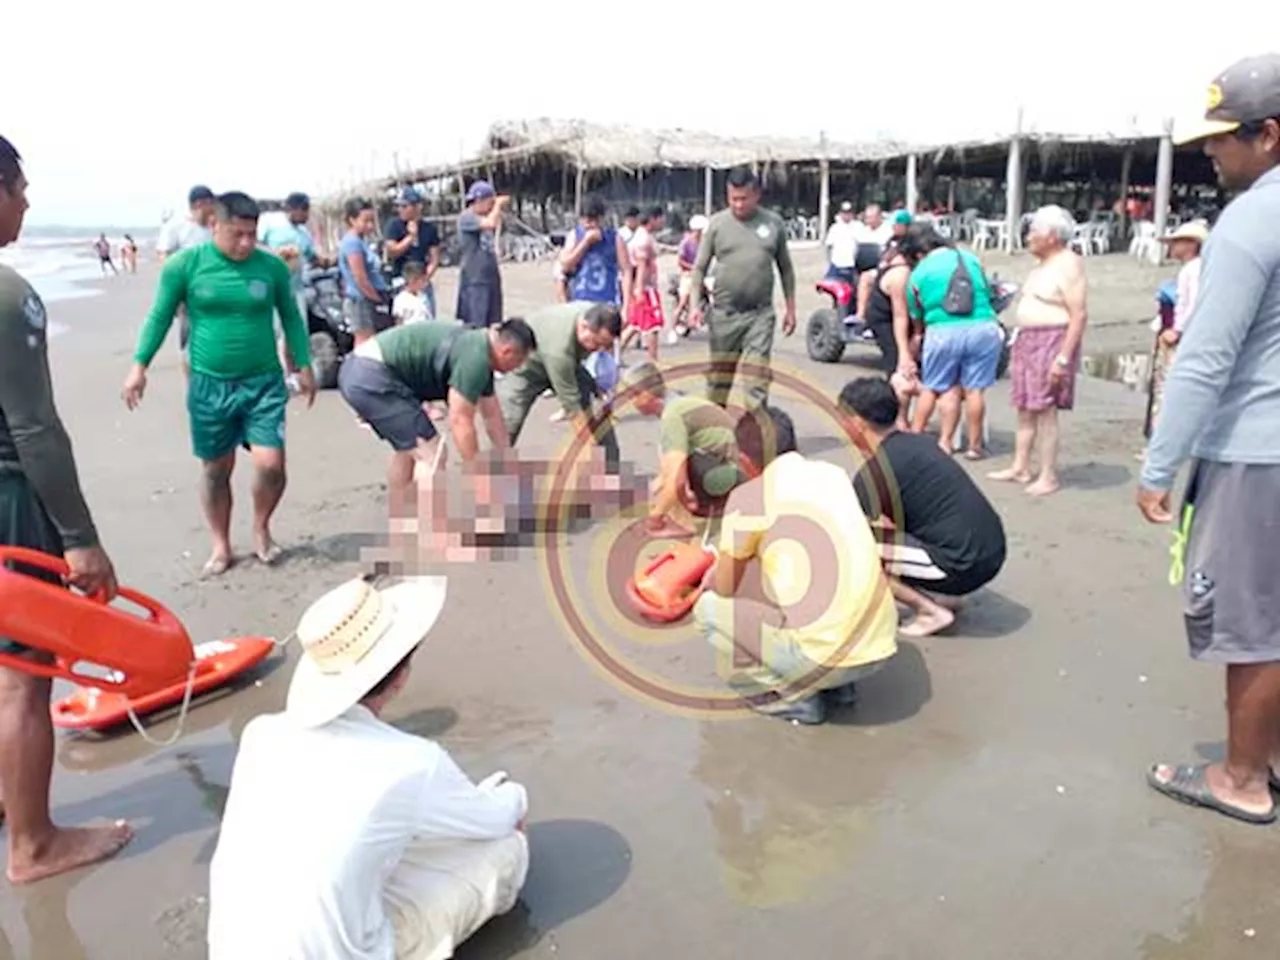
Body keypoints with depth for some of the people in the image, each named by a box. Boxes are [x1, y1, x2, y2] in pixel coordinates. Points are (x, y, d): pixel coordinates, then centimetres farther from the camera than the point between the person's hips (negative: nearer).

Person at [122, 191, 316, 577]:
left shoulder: (273, 266, -3)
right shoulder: (184, 265, -6)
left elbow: (291, 317, 9)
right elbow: (160, 316, 2)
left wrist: (304, 366, 9)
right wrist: (139, 365, -2)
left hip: (264, 382, 0)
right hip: (209, 385, 0)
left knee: (271, 465, -9)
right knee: (216, 470, 10)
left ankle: (261, 528, 20)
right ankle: (221, 547, 28)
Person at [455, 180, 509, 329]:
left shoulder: (483, 218, 15)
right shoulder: (466, 217, -11)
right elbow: (490, 223, -24)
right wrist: (498, 204, -12)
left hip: (491, 277, 9)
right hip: (474, 279, -9)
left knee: (493, 324, 11)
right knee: (476, 325, -9)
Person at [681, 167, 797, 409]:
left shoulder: (774, 223, 4)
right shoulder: (717, 223, 1)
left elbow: (785, 268, 11)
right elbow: (700, 267, 4)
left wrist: (790, 308, 10)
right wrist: (695, 304, -7)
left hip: (761, 314, 0)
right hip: (725, 313, 0)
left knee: (758, 380, -5)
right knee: (719, 376, 10)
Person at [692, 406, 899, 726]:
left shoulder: (748, 496, -4)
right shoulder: (833, 473, 14)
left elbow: (725, 588, 5)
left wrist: (711, 577, 30)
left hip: (827, 655, -7)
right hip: (881, 647, 7)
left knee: (709, 609, 9)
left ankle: (794, 698, 6)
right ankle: (838, 685, 21)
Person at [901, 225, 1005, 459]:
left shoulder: (918, 273, 8)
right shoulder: (969, 258, 12)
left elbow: (917, 316, 15)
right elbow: (988, 293, 19)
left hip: (943, 332, -1)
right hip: (983, 328, 1)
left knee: (931, 387, 11)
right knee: (974, 390, 4)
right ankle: (974, 446, 11)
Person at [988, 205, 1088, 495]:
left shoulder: (1069, 265, -13)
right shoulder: (1042, 265, 16)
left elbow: (1079, 315, -18)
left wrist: (1064, 357, -23)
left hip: (1052, 342, -9)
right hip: (1028, 341, 9)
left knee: (1044, 410, -7)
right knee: (1024, 408, 12)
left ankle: (1049, 477, 0)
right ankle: (1020, 467, 21)